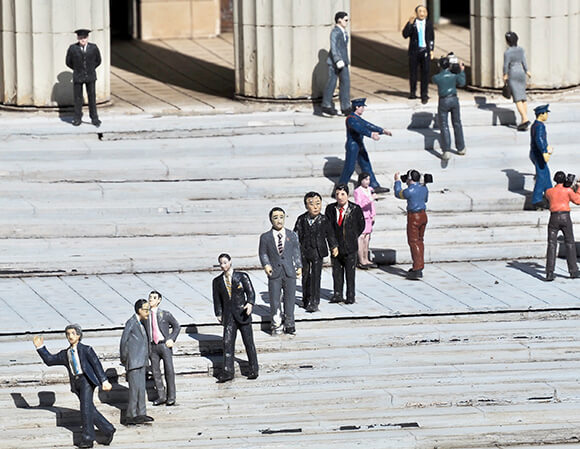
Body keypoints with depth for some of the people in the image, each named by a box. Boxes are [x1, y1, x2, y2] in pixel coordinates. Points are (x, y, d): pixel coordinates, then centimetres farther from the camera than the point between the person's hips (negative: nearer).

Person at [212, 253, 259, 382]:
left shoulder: (242, 277, 1)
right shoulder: (217, 281, 9)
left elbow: (250, 292, -3)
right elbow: (217, 299, 13)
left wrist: (250, 303, -21)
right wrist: (219, 314, 5)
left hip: (242, 313, -2)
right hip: (228, 316, 2)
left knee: (248, 342, 1)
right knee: (228, 343, -7)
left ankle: (253, 370, 12)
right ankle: (227, 372, -9)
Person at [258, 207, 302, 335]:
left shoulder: (292, 236, 9)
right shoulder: (265, 237, 3)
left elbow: (296, 252, 12)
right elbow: (263, 253, 8)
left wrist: (299, 267, 3)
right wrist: (266, 265, -8)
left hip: (289, 272, 1)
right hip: (274, 273, -1)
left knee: (290, 299, 5)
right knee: (274, 300, -2)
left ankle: (289, 325, 16)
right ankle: (276, 326, 8)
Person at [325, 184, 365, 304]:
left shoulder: (355, 209, -6)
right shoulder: (330, 209, 1)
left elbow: (361, 226, 6)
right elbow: (327, 225, 11)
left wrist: (353, 237, 4)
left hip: (350, 248, -2)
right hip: (335, 247, 2)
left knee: (350, 272, 3)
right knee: (337, 272, 8)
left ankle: (351, 296, 11)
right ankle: (337, 294, 17)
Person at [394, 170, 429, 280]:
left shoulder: (409, 191, -18)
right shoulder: (424, 188, 3)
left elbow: (398, 194, 1)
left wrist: (397, 181, 15)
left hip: (414, 217, -8)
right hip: (423, 215, 8)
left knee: (413, 242, -5)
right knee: (419, 241, 18)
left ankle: (417, 269, -11)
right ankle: (420, 266, 25)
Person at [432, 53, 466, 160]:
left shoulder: (436, 77, -12)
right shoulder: (454, 76, -7)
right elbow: (462, 83, 11)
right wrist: (462, 71, 21)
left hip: (443, 102, -3)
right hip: (454, 99, 3)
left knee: (444, 126, 0)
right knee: (457, 124, 17)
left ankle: (446, 151, -10)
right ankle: (461, 148, 27)